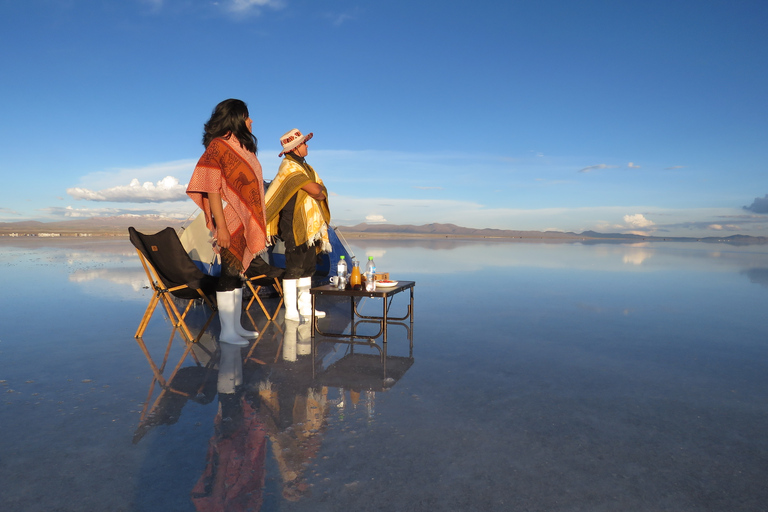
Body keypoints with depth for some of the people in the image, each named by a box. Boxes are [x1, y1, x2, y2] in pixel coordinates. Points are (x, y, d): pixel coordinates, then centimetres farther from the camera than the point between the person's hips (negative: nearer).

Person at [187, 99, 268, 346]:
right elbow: (211, 189, -15)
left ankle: (236, 325, 20)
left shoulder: (243, 146, 15)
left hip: (247, 222, 8)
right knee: (229, 273, -3)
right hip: (230, 221, -8)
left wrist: (256, 223, 13)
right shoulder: (218, 146, -9)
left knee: (238, 272, 12)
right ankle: (227, 331, 6)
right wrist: (221, 227, -20)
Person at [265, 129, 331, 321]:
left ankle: (305, 307, 20)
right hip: (295, 227, -9)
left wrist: (316, 189, -7)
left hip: (310, 225, 9)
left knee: (308, 267, 12)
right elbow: (314, 190, -19)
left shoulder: (305, 166, 20)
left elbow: (321, 190, 14)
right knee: (294, 267, -6)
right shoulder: (289, 166, -11)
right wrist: (317, 190, 2)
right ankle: (291, 310, 0)